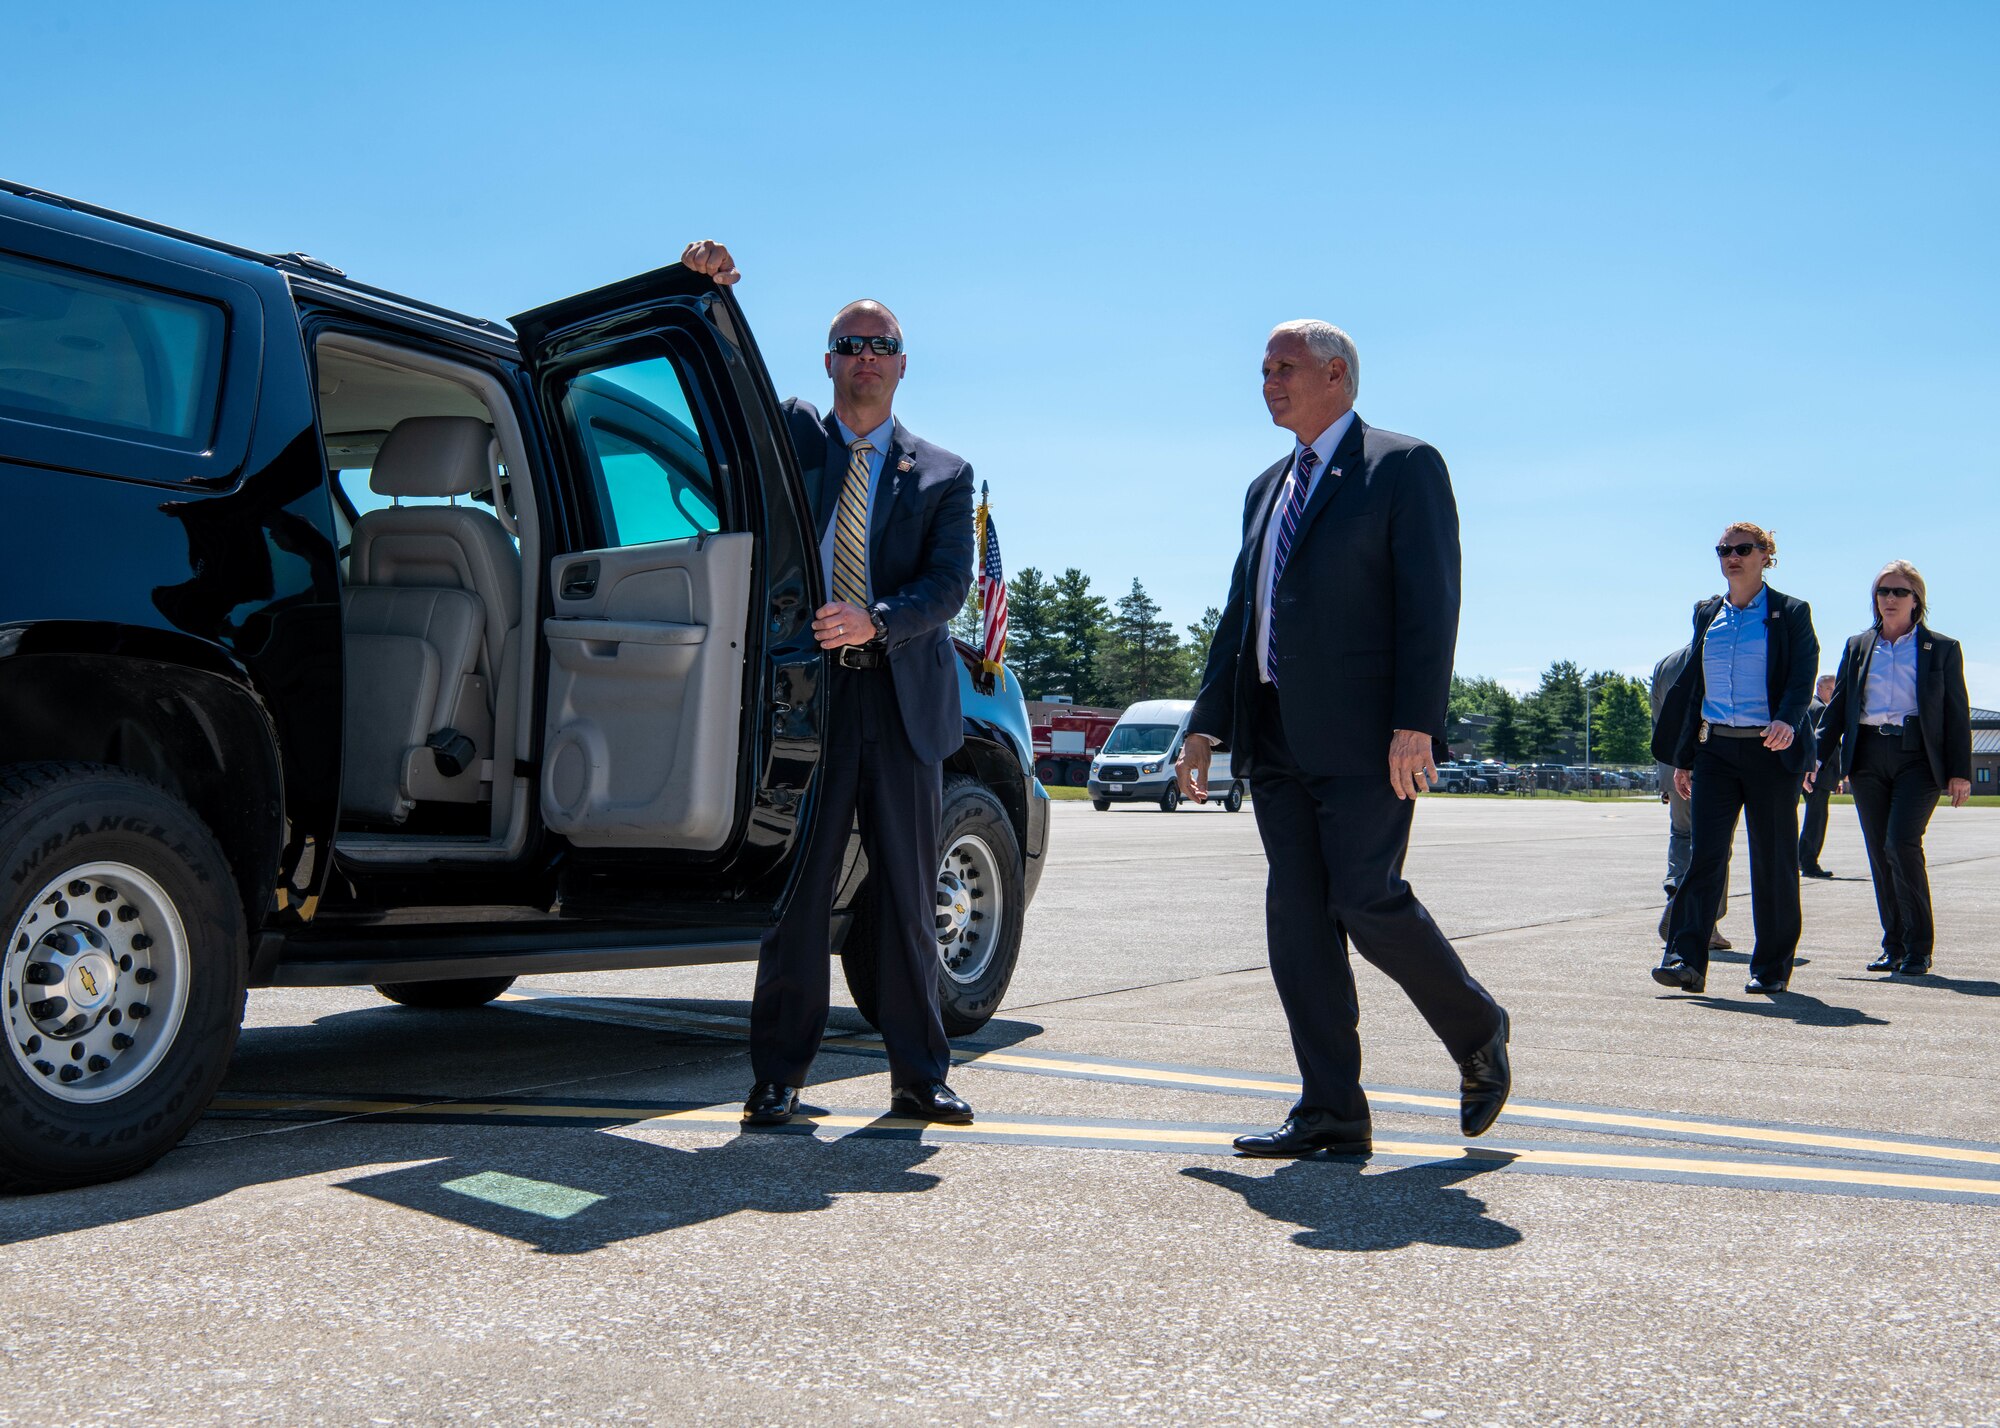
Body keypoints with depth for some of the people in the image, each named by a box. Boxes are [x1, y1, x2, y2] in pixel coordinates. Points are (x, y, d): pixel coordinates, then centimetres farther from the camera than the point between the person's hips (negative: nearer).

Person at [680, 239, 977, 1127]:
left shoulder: (943, 474, 11)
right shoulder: (787, 438, 13)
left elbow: (949, 584, -1)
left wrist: (875, 619, -18)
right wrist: (706, 294, -8)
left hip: (903, 697, 1)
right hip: (806, 689, -1)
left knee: (909, 895, 6)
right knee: (798, 888, 1)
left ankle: (918, 1077, 16)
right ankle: (777, 1078, 10)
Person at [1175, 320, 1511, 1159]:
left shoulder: (1403, 466, 0)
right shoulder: (1267, 489, 21)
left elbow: (1431, 602, -9)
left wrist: (1415, 724, -18)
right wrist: (1207, 724, 12)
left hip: (1362, 736, -7)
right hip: (1276, 738, 7)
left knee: (1368, 902, -10)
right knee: (1297, 917, 3)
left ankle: (1477, 1033, 19)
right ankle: (1331, 1113, 10)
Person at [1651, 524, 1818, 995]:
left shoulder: (1790, 614, 1)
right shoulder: (1706, 614, 13)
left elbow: (1803, 677, -10)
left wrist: (1787, 720, -31)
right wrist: (1683, 757, 13)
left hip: (1770, 753, -3)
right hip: (1715, 749, 3)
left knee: (1773, 860, 4)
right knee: (1705, 852, -8)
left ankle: (1772, 967, 15)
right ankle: (1686, 959, -12)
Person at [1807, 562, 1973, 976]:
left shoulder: (1942, 648, 7)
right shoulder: (1858, 647, 15)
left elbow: (1957, 714, 4)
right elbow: (1838, 707, 14)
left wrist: (1960, 772, -3)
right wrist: (1820, 758, 5)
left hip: (1918, 756, -4)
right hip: (1868, 757, 4)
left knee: (1901, 841, -17)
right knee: (1879, 851, 4)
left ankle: (1919, 947, -6)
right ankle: (1894, 946, 13)